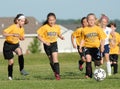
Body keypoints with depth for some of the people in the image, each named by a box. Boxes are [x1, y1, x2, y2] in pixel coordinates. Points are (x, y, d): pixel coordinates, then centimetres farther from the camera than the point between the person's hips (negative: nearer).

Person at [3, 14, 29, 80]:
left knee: (20, 52, -29)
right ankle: (10, 76, 21)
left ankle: (22, 70, -23)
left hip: (16, 44, 4)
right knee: (11, 62, -1)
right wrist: (13, 34, -46)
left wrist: (22, 38, -12)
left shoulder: (22, 29, -2)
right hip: (8, 45, -4)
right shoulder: (13, 27, -21)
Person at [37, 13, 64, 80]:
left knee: (55, 58, -15)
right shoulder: (44, 27, -12)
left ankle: (57, 74, -19)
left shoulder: (57, 27, -3)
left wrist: (61, 37, -7)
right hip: (47, 45, 0)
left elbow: (59, 34, 16)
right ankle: (55, 72, 29)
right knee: (51, 59, 9)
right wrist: (45, 42, -21)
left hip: (54, 44, 0)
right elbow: (39, 36, -9)